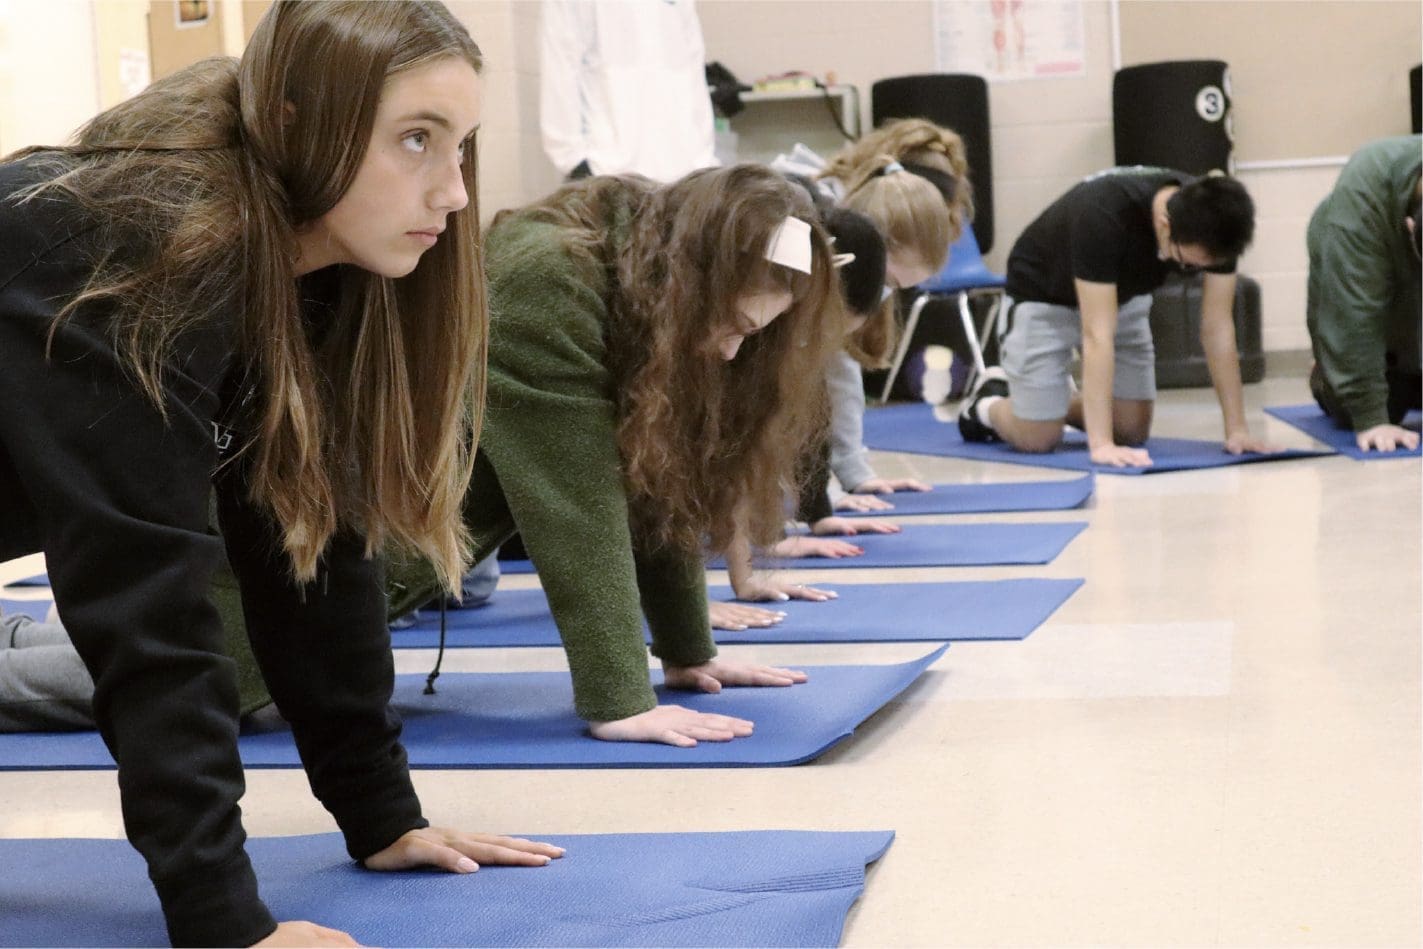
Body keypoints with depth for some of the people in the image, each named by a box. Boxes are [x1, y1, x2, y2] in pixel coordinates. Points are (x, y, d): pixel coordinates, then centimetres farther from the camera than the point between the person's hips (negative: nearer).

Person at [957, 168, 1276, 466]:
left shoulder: (1213, 224, -26)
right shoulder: (1104, 216, -42)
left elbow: (1218, 325, -20)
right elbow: (1097, 333, -43)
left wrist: (1237, 429, -23)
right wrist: (1101, 444, -47)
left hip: (1121, 295, 5)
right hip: (1044, 295, -5)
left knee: (1132, 431, -2)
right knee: (1038, 437, -10)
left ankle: (1062, 403, 26)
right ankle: (986, 404, 22)